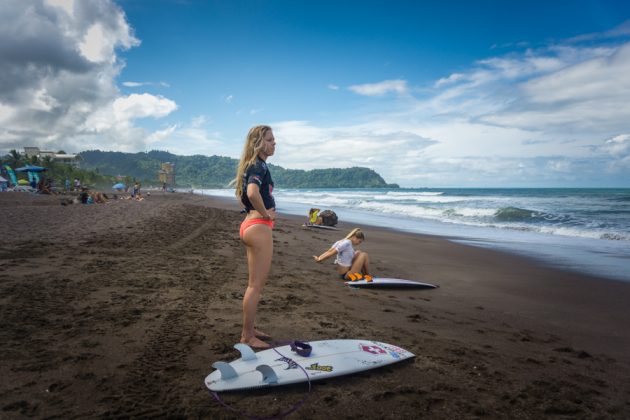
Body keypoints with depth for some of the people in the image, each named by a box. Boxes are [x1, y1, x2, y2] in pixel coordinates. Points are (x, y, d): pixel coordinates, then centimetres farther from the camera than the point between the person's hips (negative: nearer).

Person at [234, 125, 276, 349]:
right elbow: (253, 192, -35)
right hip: (259, 227, -10)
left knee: (254, 283, 18)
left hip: (250, 224, 10)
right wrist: (266, 213, -19)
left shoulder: (254, 165, 15)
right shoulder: (259, 166, -14)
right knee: (256, 285, -2)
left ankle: (249, 329, 29)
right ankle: (247, 336, 7)